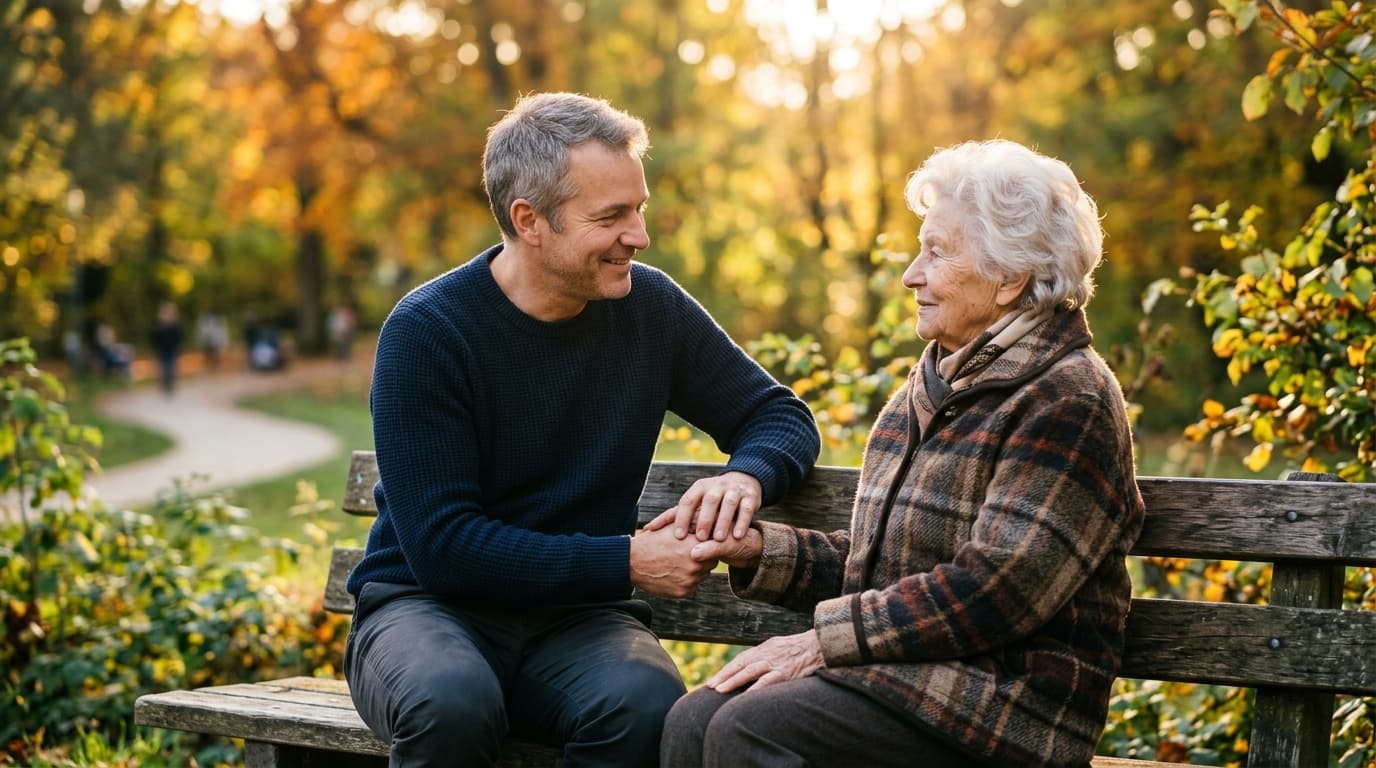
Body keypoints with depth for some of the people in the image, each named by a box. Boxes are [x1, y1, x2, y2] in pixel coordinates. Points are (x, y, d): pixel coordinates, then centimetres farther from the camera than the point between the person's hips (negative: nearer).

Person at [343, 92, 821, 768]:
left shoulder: (649, 306, 2)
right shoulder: (426, 332, -11)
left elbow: (781, 415, 12)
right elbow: (441, 546, -15)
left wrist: (746, 474, -13)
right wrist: (626, 562, -19)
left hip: (578, 620, 3)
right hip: (429, 605, -2)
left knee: (645, 704, -33)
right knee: (451, 701, -38)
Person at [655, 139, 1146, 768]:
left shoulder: (1068, 401, -9)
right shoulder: (932, 389, 19)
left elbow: (994, 590, -18)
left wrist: (824, 640, -16)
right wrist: (756, 546, 5)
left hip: (1005, 705, -7)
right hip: (897, 668, 7)